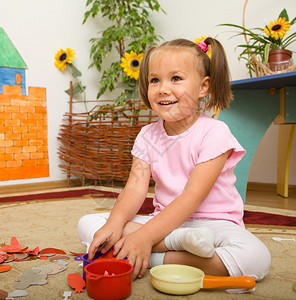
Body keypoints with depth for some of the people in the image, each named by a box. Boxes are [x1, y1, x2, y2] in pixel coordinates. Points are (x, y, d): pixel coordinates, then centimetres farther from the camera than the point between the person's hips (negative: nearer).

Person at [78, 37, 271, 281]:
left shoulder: (214, 133, -12)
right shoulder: (147, 136, 4)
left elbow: (192, 196, -21)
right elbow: (135, 189, -6)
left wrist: (145, 236, -29)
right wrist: (114, 224, -27)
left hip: (212, 222, -4)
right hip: (165, 222, 4)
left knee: (256, 257, -35)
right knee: (87, 224, -11)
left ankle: (152, 260, -25)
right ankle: (180, 242, -25)